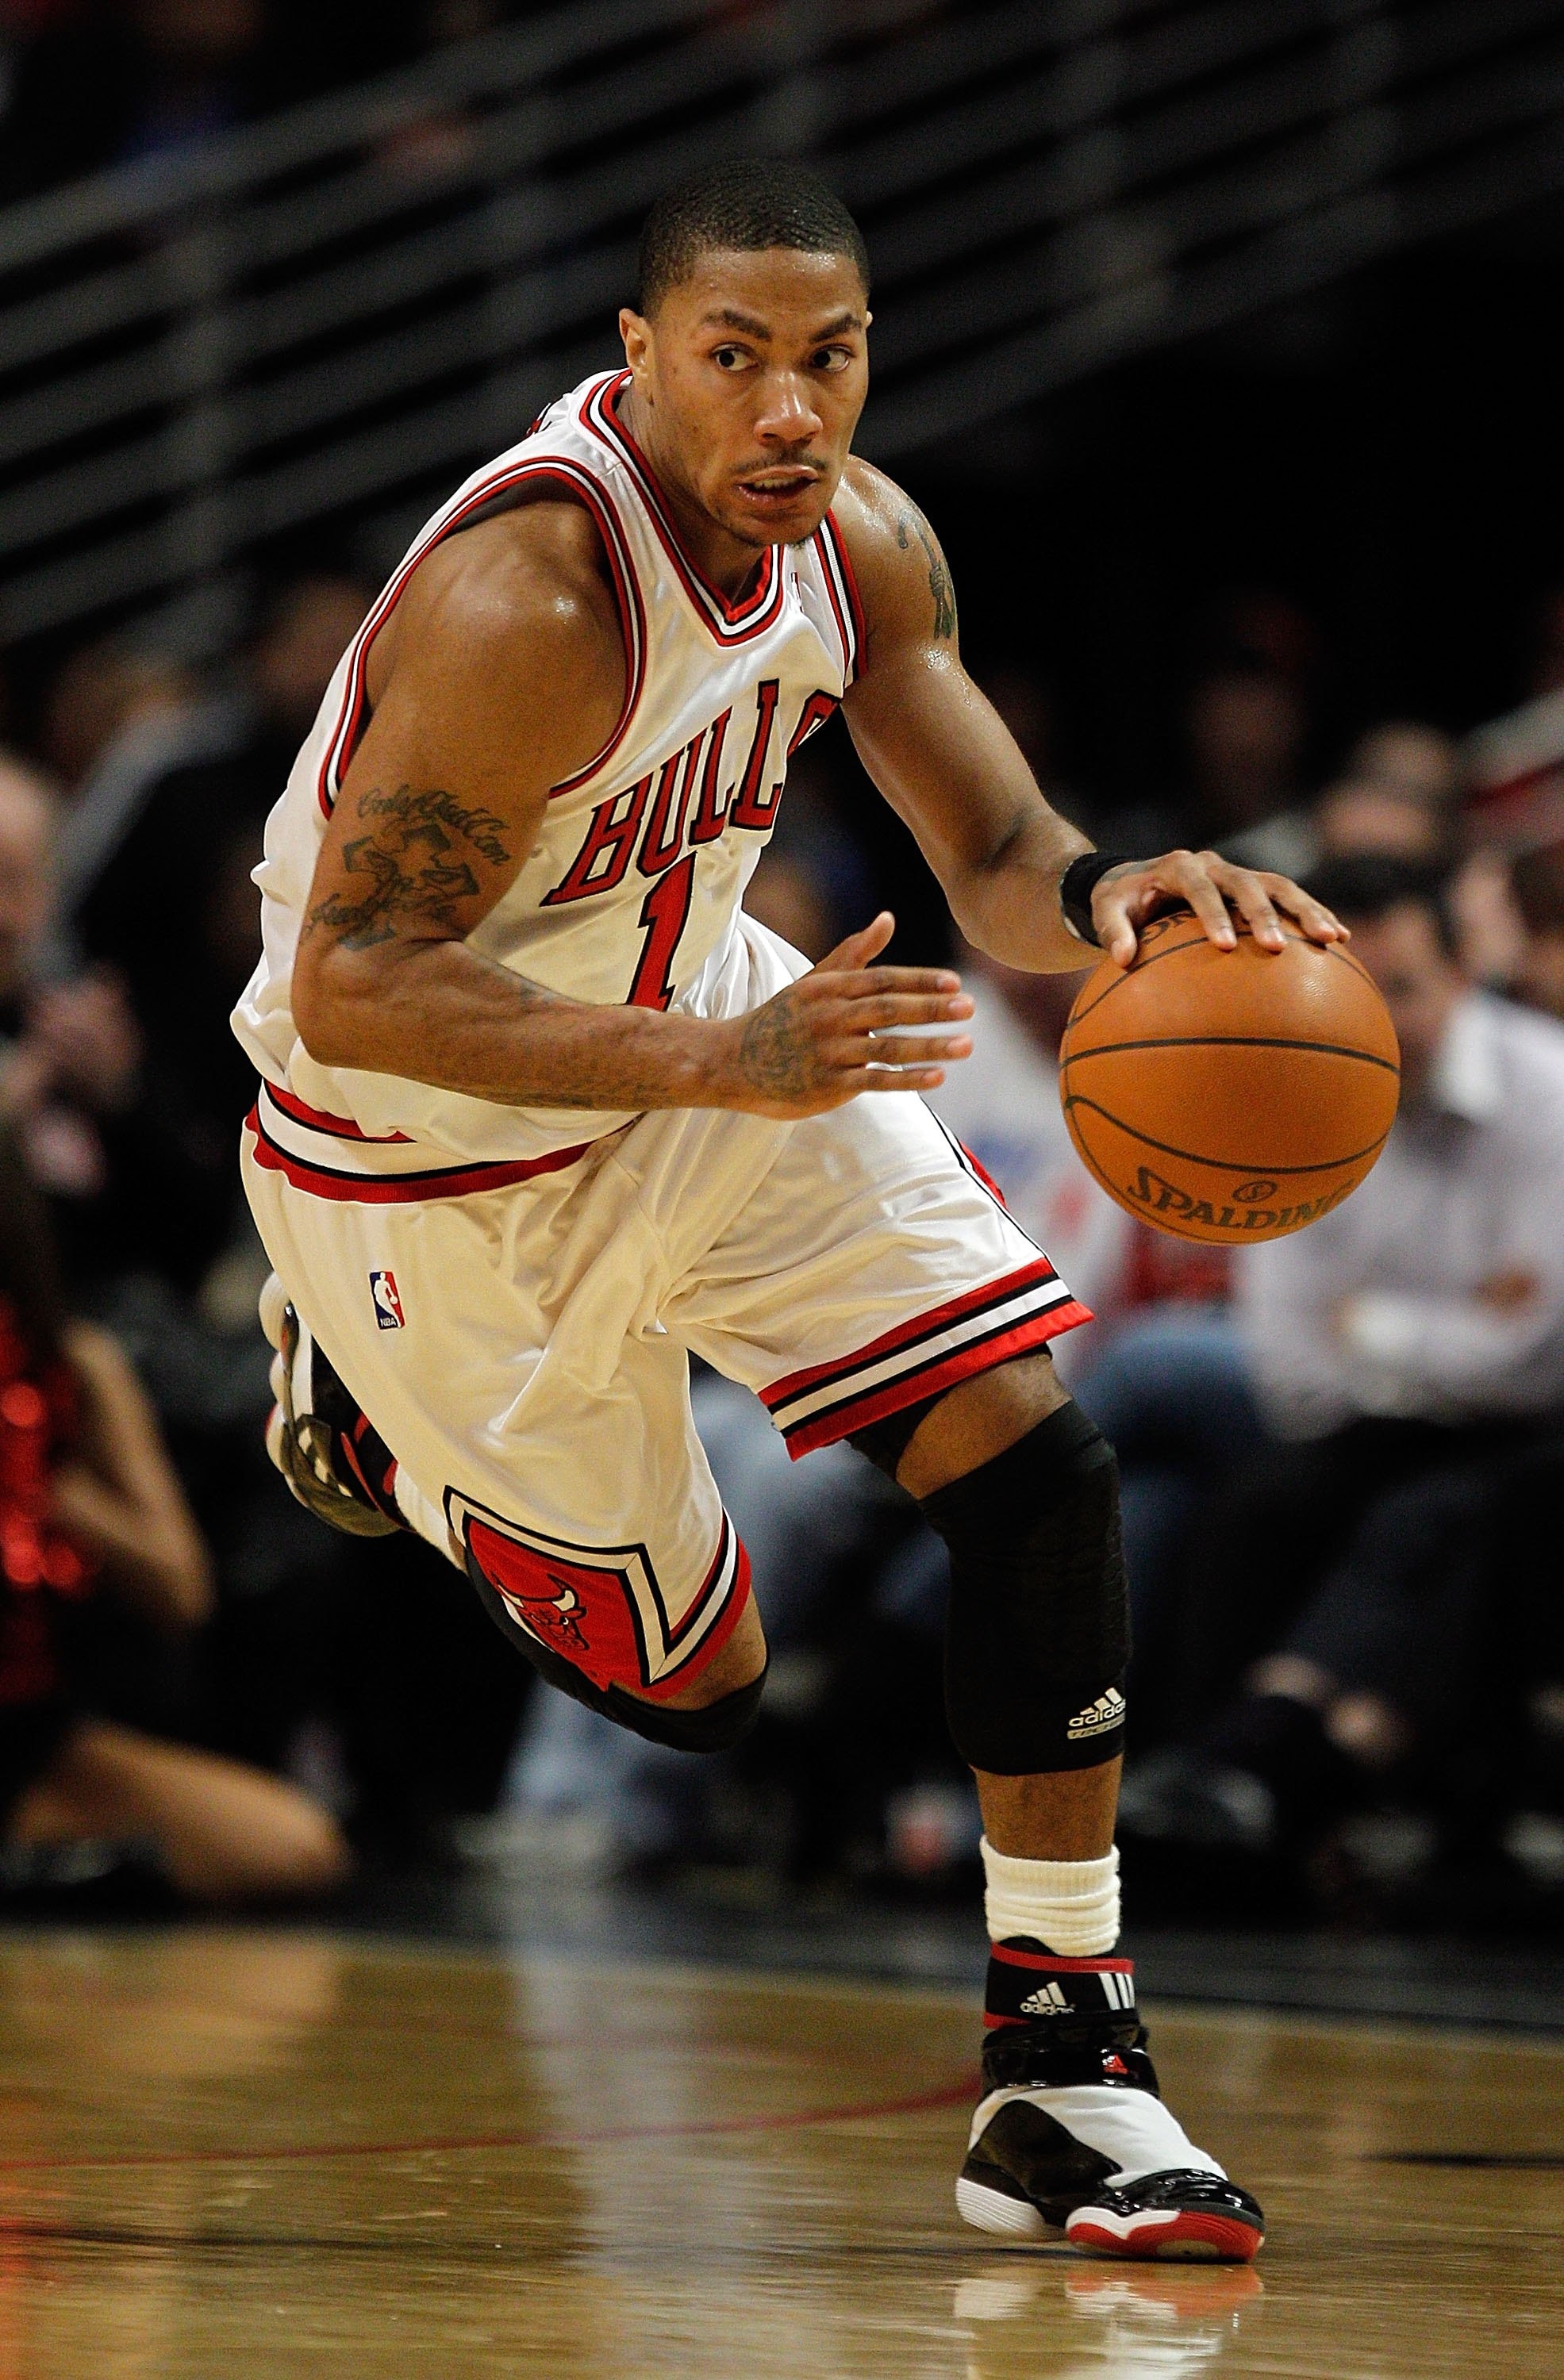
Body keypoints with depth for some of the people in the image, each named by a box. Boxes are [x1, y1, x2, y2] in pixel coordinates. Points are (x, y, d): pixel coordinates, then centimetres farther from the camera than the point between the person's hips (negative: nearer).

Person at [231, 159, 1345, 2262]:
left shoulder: (859, 539, -11)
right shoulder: (523, 596, -34)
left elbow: (995, 862, -3)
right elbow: (350, 992, -33)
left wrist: (1106, 892, -29)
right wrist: (721, 1067, -43)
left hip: (708, 1022, 6)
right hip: (430, 1146, -6)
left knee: (1038, 1455, -11)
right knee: (693, 1686, 6)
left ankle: (1061, 2074, -4)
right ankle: (361, 1392, 33)